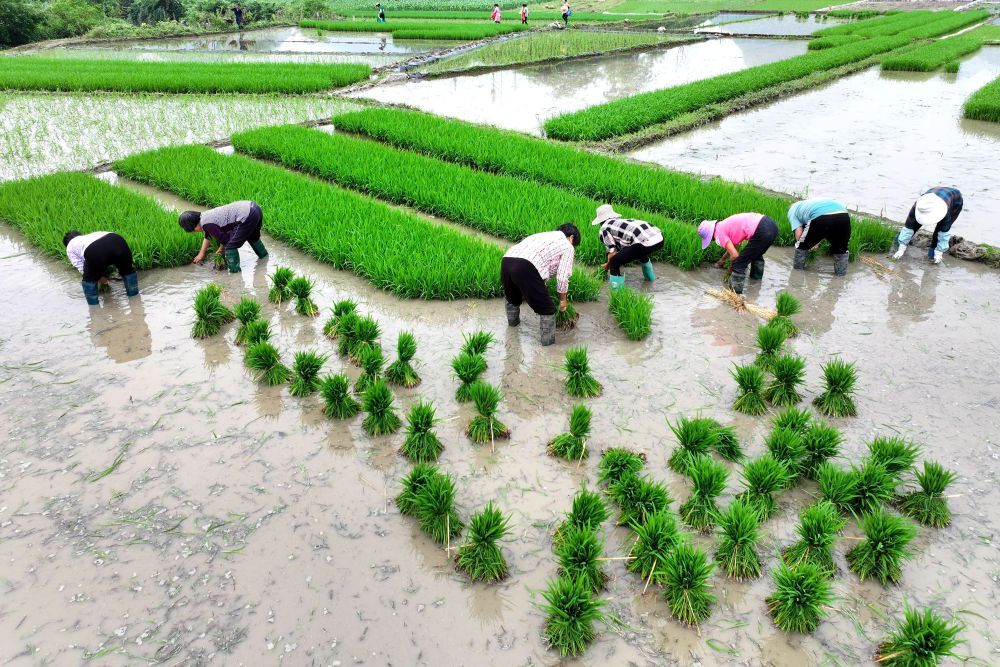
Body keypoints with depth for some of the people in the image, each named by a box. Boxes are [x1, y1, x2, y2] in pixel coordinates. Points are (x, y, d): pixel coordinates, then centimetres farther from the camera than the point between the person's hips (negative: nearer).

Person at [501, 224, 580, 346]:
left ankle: (513, 320, 59)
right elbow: (562, 278, 7)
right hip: (526, 267, -8)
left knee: (512, 296, 37)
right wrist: (563, 299, 23)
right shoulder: (567, 246, 15)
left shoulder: (544, 235, 36)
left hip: (506, 260, 8)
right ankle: (548, 340, 22)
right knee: (546, 308, 11)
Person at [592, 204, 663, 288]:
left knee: (614, 262, 3)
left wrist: (609, 265, 23)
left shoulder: (604, 228, 10)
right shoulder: (621, 221, 32)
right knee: (641, 252, 41)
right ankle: (649, 276, 60)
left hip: (645, 242, -9)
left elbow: (612, 253, 4)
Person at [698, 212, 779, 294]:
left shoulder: (719, 233, -4)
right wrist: (723, 259, 53)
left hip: (762, 231, -10)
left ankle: (736, 293, 8)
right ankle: (757, 278, 57)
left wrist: (730, 268, 12)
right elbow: (733, 246, 40)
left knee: (738, 264, 1)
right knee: (756, 255, 37)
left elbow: (734, 255, -8)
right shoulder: (724, 226, 23)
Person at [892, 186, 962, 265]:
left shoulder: (945, 210, -46)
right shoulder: (917, 207, -37)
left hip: (955, 202, -3)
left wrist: (939, 253, -34)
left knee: (942, 227, -23)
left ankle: (934, 248, -6)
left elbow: (944, 231, -37)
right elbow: (909, 226, -30)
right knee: (914, 222, -6)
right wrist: (901, 248, -30)